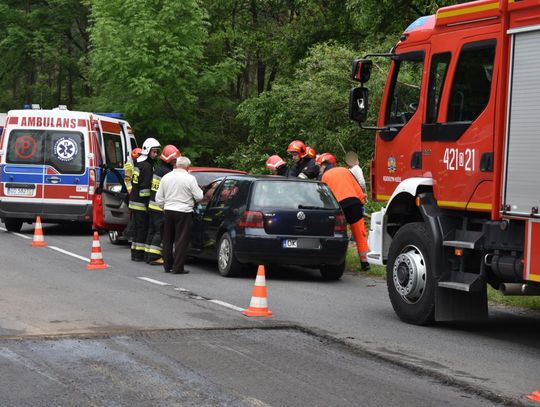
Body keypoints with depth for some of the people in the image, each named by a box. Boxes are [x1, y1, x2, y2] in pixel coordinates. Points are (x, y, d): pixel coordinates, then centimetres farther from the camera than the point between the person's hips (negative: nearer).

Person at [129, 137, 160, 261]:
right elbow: (145, 186, -19)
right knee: (143, 228, -5)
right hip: (141, 203, -10)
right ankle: (139, 254, -4)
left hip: (134, 201, 10)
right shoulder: (147, 166, -14)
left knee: (137, 227, 13)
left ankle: (135, 252, 17)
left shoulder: (139, 164, 17)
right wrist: (147, 203, -17)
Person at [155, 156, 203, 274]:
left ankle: (167, 266, 22)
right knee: (181, 241, -1)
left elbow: (158, 198, 7)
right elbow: (199, 197, -8)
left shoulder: (166, 177, 5)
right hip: (183, 212, -5)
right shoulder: (190, 178, -10)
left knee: (168, 239, 16)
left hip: (168, 211, 5)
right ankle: (178, 268, -3)